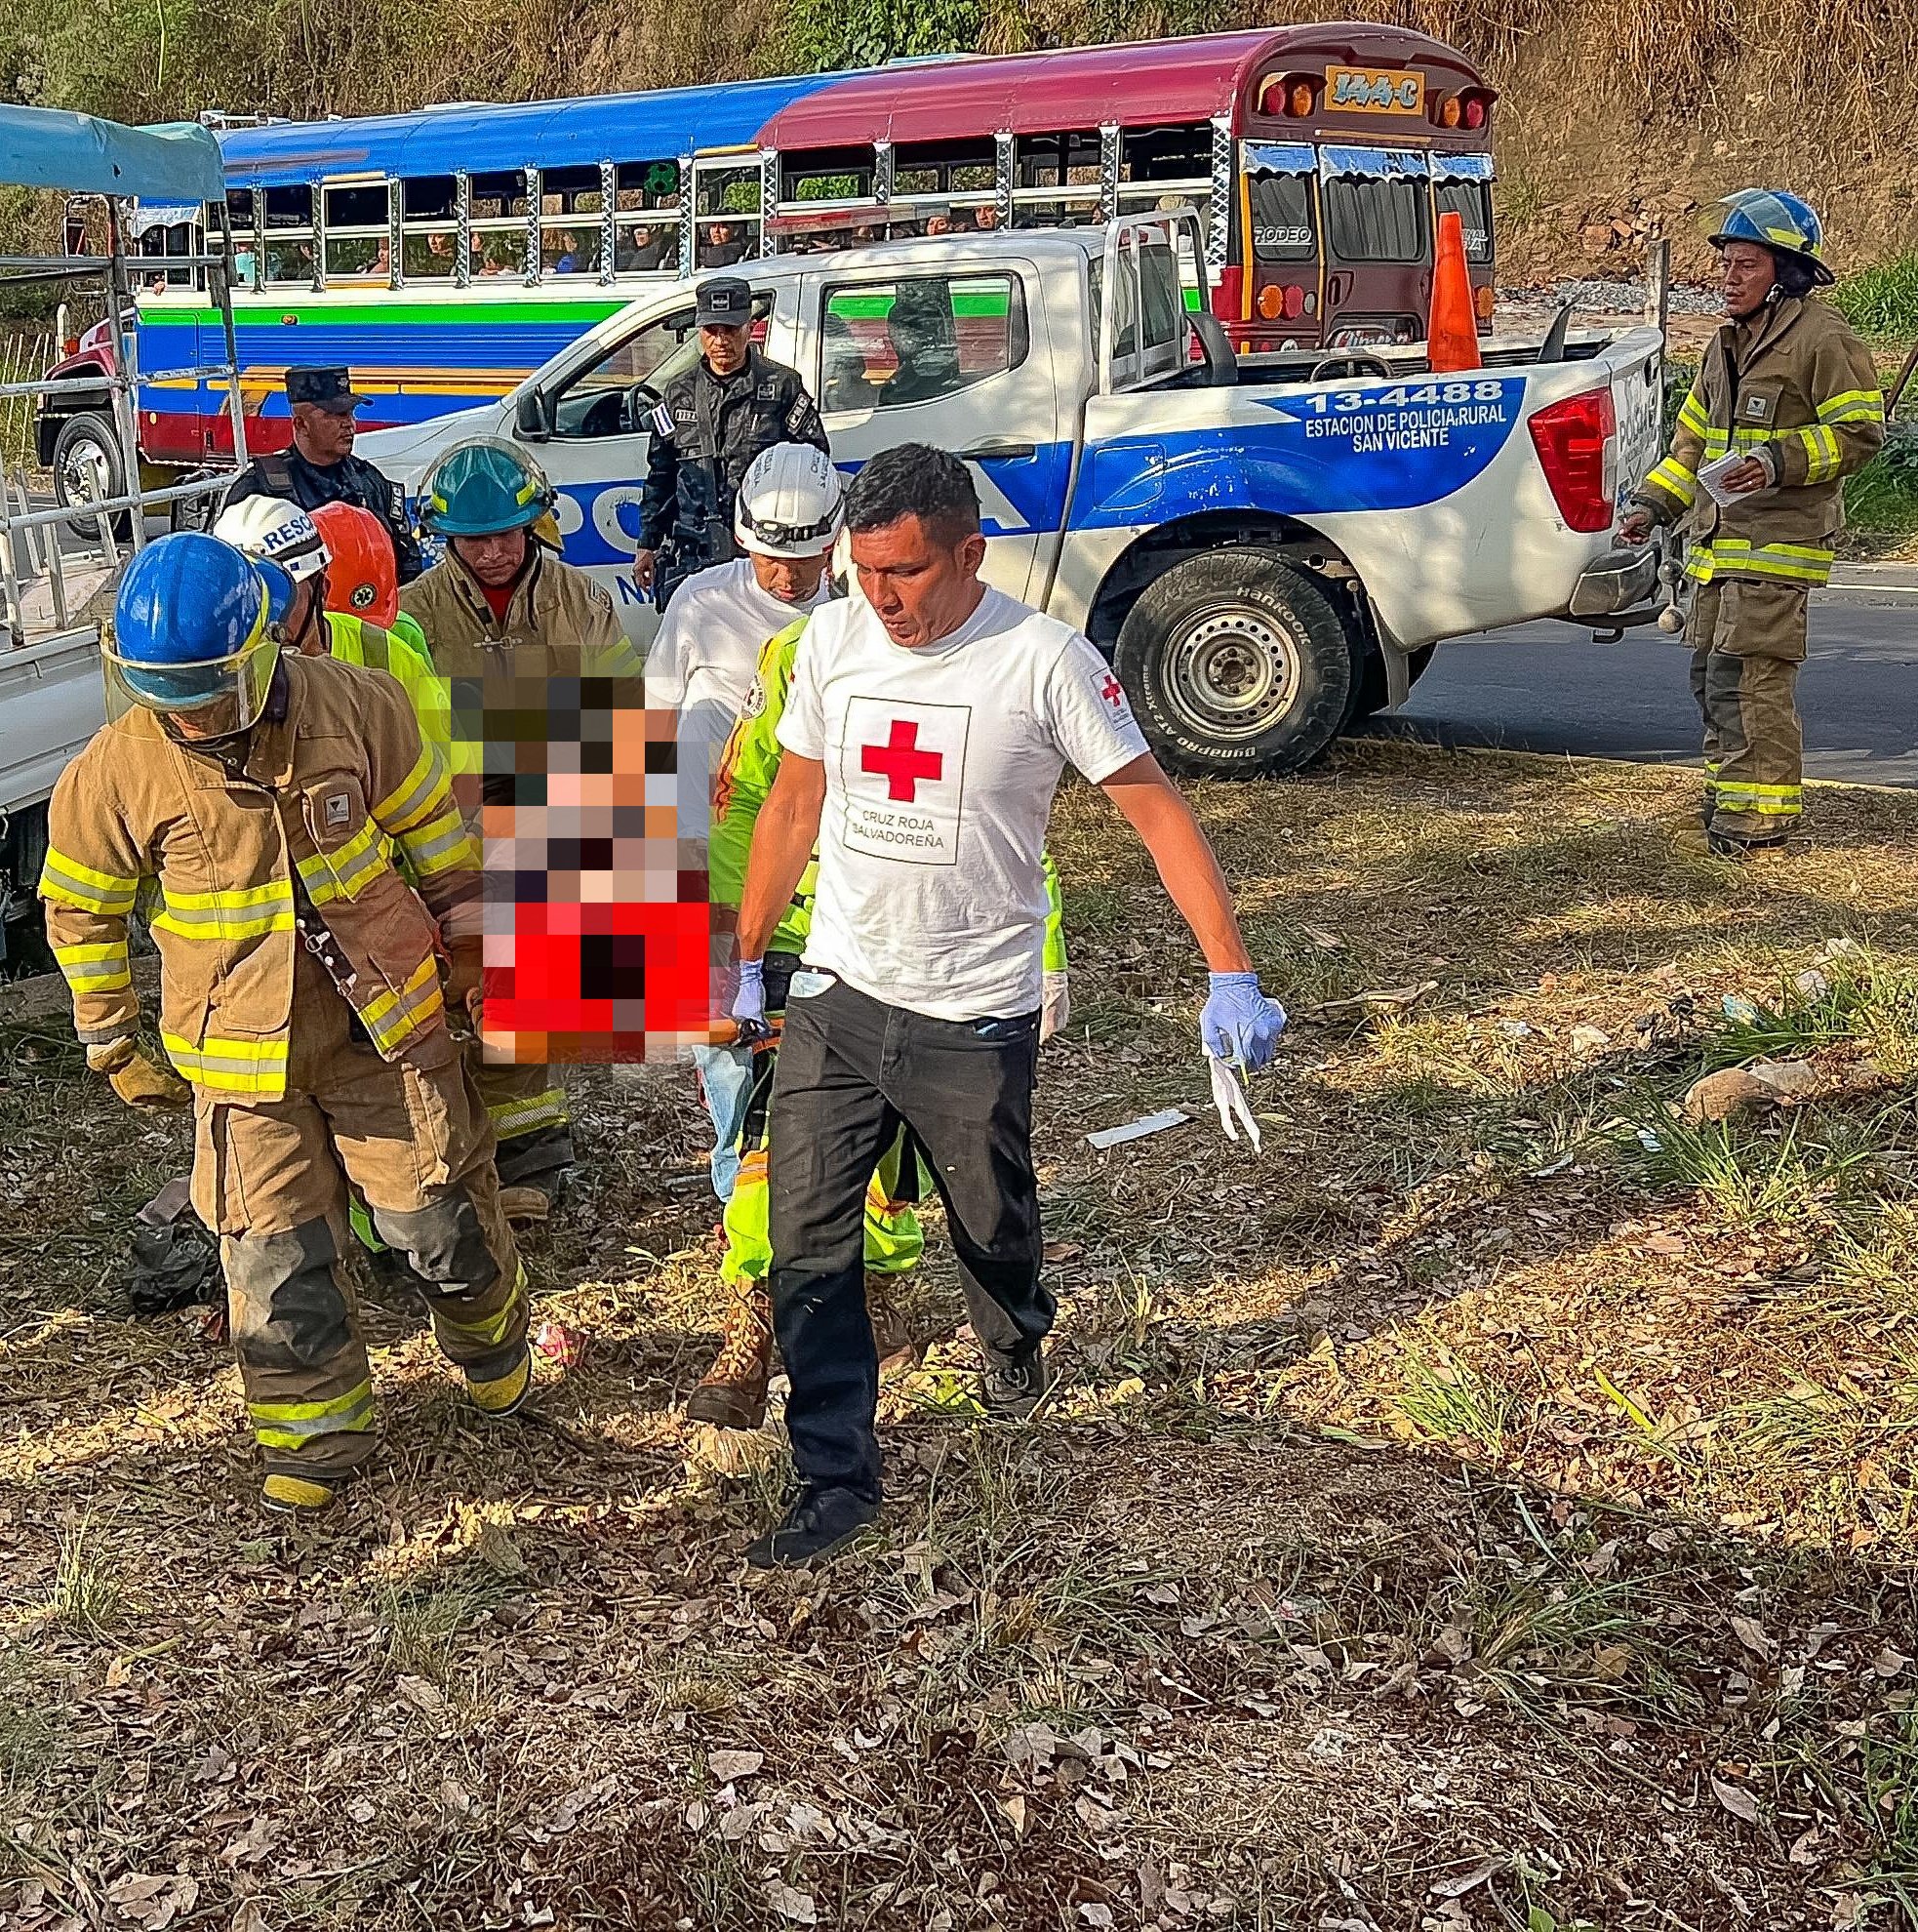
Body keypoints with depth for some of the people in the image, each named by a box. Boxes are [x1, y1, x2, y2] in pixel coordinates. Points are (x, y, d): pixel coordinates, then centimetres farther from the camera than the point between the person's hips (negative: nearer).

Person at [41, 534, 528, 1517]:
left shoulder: (354, 707, -14)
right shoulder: (116, 772, -14)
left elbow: (435, 837, 2)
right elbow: (79, 911, 3)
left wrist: (468, 946, 11)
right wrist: (112, 1044, 7)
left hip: (388, 1029, 0)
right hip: (244, 1062, 0)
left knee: (447, 1227, 10)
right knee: (277, 1266, 5)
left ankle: (496, 1358, 41)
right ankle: (317, 1439, 27)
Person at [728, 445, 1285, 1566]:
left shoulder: (1043, 658, -15)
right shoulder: (833, 640, -1)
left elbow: (1156, 808, -12)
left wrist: (1232, 977, -18)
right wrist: (749, 961, 14)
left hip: (976, 1017, -3)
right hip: (837, 997, 3)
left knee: (993, 1225, 15)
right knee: (807, 1242, 1)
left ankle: (1017, 1344, 50)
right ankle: (838, 1480, 12)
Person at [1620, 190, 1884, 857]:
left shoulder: (1821, 338, -7)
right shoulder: (1726, 343, 20)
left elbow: (1859, 432, -11)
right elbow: (1694, 438, 27)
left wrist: (1780, 463, -22)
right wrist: (1653, 503, 16)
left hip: (1778, 541, -9)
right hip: (1720, 540, 9)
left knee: (1747, 674, -13)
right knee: (1709, 671, 12)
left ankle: (1762, 809, -6)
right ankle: (1727, 790, 24)